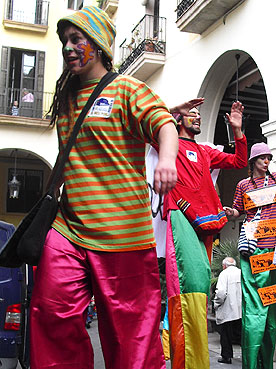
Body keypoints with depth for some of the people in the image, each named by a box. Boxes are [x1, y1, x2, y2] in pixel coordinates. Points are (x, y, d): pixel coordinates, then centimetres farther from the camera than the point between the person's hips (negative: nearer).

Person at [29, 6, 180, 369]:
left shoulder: (127, 88, 0)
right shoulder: (66, 97, 19)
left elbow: (164, 123, -17)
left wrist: (166, 157, -36)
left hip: (121, 230, -5)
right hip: (67, 228, 6)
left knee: (127, 322, 1)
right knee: (52, 311, -1)